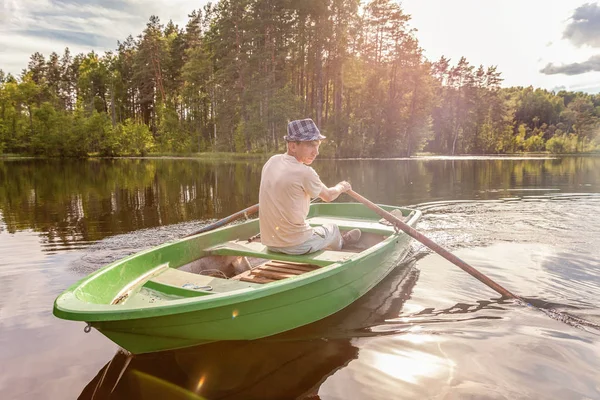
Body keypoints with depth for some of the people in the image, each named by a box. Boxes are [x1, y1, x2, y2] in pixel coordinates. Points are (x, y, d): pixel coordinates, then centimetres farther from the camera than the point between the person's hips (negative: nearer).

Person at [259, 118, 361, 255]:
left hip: (270, 243, 6)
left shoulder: (271, 162, -1)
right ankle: (339, 243, 55)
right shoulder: (305, 173, -21)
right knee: (332, 228, 23)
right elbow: (328, 196, -3)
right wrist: (341, 187, 19)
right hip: (297, 245, -6)